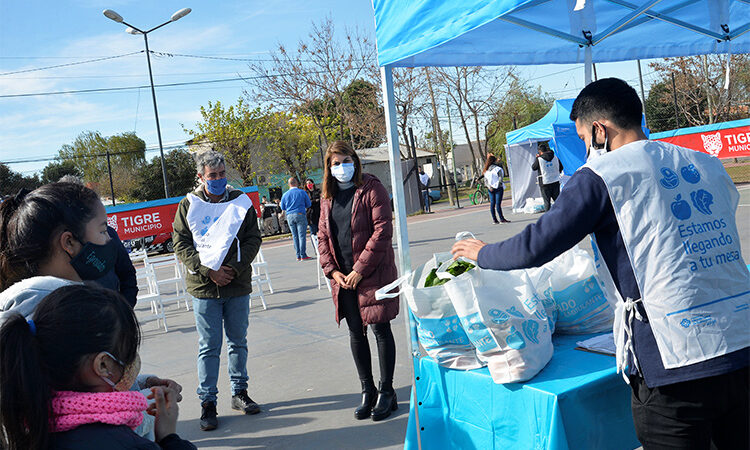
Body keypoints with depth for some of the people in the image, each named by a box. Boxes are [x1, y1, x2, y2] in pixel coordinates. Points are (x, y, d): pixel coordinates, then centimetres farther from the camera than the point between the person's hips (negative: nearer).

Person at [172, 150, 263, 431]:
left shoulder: (240, 202, 4)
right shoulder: (188, 206, 2)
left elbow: (253, 239, 1)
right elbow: (181, 244, -2)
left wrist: (234, 268, -13)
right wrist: (207, 271, -13)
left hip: (238, 285, 2)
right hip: (203, 288, -1)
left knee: (238, 342, 13)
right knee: (209, 346, 3)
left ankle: (239, 393, 28)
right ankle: (207, 402, 12)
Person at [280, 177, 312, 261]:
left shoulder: (285, 194, 6)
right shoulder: (302, 192, -2)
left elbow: (282, 207, 15)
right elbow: (309, 204, 5)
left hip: (289, 216, 4)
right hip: (300, 214, -3)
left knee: (295, 236, 8)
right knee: (302, 235, -3)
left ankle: (298, 256, 9)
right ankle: (303, 255, -6)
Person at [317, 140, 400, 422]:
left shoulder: (371, 188, -7)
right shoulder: (328, 197, 11)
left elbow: (382, 231, -14)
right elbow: (323, 236, 14)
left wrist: (360, 269, -16)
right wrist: (332, 270, -1)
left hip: (373, 273, -5)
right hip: (343, 278, 6)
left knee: (380, 329, 1)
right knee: (356, 332, 11)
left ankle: (386, 393, 14)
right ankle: (367, 391, 23)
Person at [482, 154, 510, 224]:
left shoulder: (486, 170, 9)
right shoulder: (498, 169, -9)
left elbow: (485, 180, 5)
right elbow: (500, 179, -14)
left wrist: (489, 186, -3)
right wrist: (498, 185, -2)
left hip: (490, 189, 6)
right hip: (498, 188, -6)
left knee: (492, 204, 7)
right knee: (498, 203, -8)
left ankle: (494, 219, 10)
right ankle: (502, 219, -7)